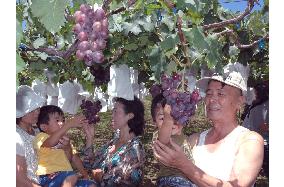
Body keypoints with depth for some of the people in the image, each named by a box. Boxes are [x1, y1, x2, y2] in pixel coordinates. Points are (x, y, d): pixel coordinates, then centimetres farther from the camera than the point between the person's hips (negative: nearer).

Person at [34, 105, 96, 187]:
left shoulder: (65, 140, 22)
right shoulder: (41, 137, -4)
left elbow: (74, 157, 24)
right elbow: (50, 143, -29)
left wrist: (84, 173, 11)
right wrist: (68, 124, -39)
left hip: (67, 178, 8)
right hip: (50, 178, -7)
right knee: (72, 177, -33)